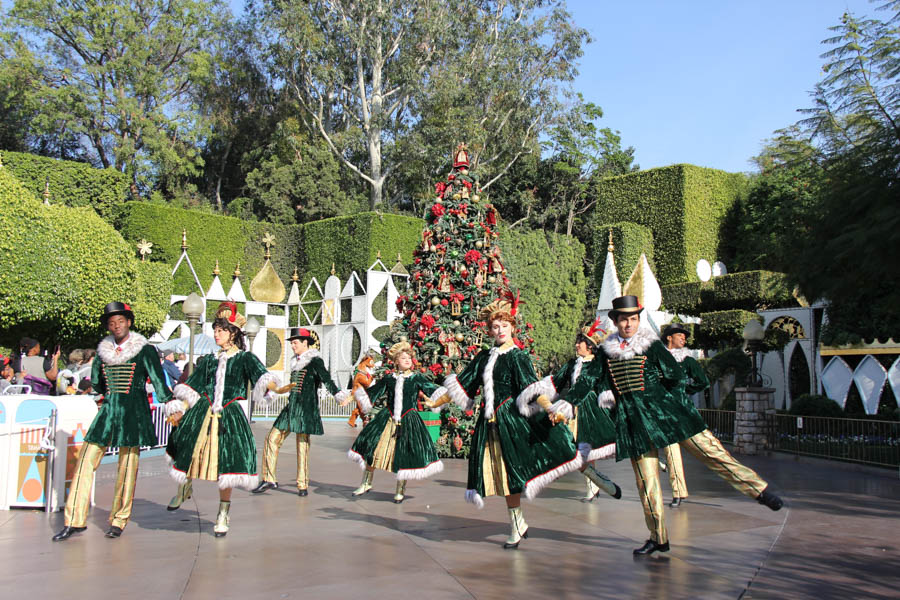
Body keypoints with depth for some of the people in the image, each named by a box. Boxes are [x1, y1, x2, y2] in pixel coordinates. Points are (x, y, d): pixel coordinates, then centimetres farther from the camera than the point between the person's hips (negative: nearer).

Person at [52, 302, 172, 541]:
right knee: (86, 461, -2)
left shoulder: (144, 350, -2)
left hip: (134, 411, -4)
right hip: (108, 409, 4)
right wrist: (105, 396, 14)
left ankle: (118, 520, 13)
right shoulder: (103, 351, 10)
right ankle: (75, 521, 5)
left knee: (127, 467, -1)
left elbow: (158, 381, -1)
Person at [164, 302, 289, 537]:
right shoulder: (208, 360, 13)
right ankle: (184, 486, 25)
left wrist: (278, 389, -35)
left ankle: (223, 515, 16)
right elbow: (191, 389, 13)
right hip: (202, 414, 3)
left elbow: (261, 376, -15)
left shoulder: (245, 358, 3)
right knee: (183, 445, -10)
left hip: (230, 417, -3)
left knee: (226, 465, -3)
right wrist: (178, 412, 2)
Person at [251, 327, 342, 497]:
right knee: (272, 439, 3)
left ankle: (302, 485, 3)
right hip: (291, 407, 8)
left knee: (302, 445, -5)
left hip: (305, 408, -8)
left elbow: (327, 380, -19)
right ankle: (269, 479, 10)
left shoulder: (315, 361, -7)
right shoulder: (296, 362, 16)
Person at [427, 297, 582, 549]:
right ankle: (518, 524, 17)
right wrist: (435, 402, 18)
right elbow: (461, 384, 17)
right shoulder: (484, 357, 12)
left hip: (512, 419, -5)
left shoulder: (517, 357, -3)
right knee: (501, 474, 6)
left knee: (511, 470, -7)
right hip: (489, 422, 5)